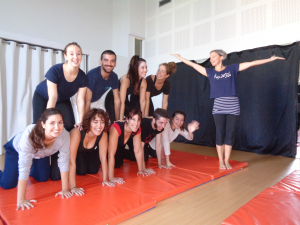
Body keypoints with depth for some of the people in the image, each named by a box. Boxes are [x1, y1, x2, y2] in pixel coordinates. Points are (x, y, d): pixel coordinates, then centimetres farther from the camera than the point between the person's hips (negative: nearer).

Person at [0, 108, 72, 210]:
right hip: (16, 149, -3)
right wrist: (21, 199, -37)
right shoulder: (29, 134, -43)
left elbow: (64, 161, -25)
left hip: (41, 153, 3)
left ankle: (32, 170, 43)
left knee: (43, 179, 12)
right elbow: (24, 167, -40)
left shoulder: (65, 135, -36)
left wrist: (64, 189, -22)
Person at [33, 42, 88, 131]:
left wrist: (81, 121, -24)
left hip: (63, 100, 3)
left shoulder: (82, 77, -22)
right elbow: (52, 98, -33)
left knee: (70, 125, -13)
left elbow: (80, 100, -20)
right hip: (42, 97, -3)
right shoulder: (55, 70, -32)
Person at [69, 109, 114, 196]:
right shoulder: (77, 132, -42)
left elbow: (103, 157, -20)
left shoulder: (103, 134, -29)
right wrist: (73, 187, -41)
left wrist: (105, 180, -18)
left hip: (89, 151, 3)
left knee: (93, 170, -8)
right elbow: (71, 160, -41)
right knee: (81, 171, -17)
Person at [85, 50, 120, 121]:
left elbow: (117, 100, -7)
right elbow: (87, 102, -31)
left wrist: (117, 120, -8)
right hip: (82, 103, -5)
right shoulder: (92, 75, -32)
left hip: (96, 101, 6)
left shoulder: (114, 77, -13)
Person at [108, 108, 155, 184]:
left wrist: (141, 170, -11)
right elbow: (111, 154, -43)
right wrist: (111, 178, -42)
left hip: (120, 147, 4)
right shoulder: (116, 128, -43)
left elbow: (138, 151, -14)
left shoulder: (137, 130, -24)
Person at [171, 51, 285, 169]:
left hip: (233, 106, 0)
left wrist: (270, 59, 9)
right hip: (218, 106, 0)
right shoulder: (210, 72, 10)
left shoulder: (232, 68, 9)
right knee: (220, 134, 0)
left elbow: (251, 63, 9)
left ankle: (227, 161, 15)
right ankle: (221, 161, 12)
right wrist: (180, 58, 11)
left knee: (230, 134, 3)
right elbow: (194, 65, 10)